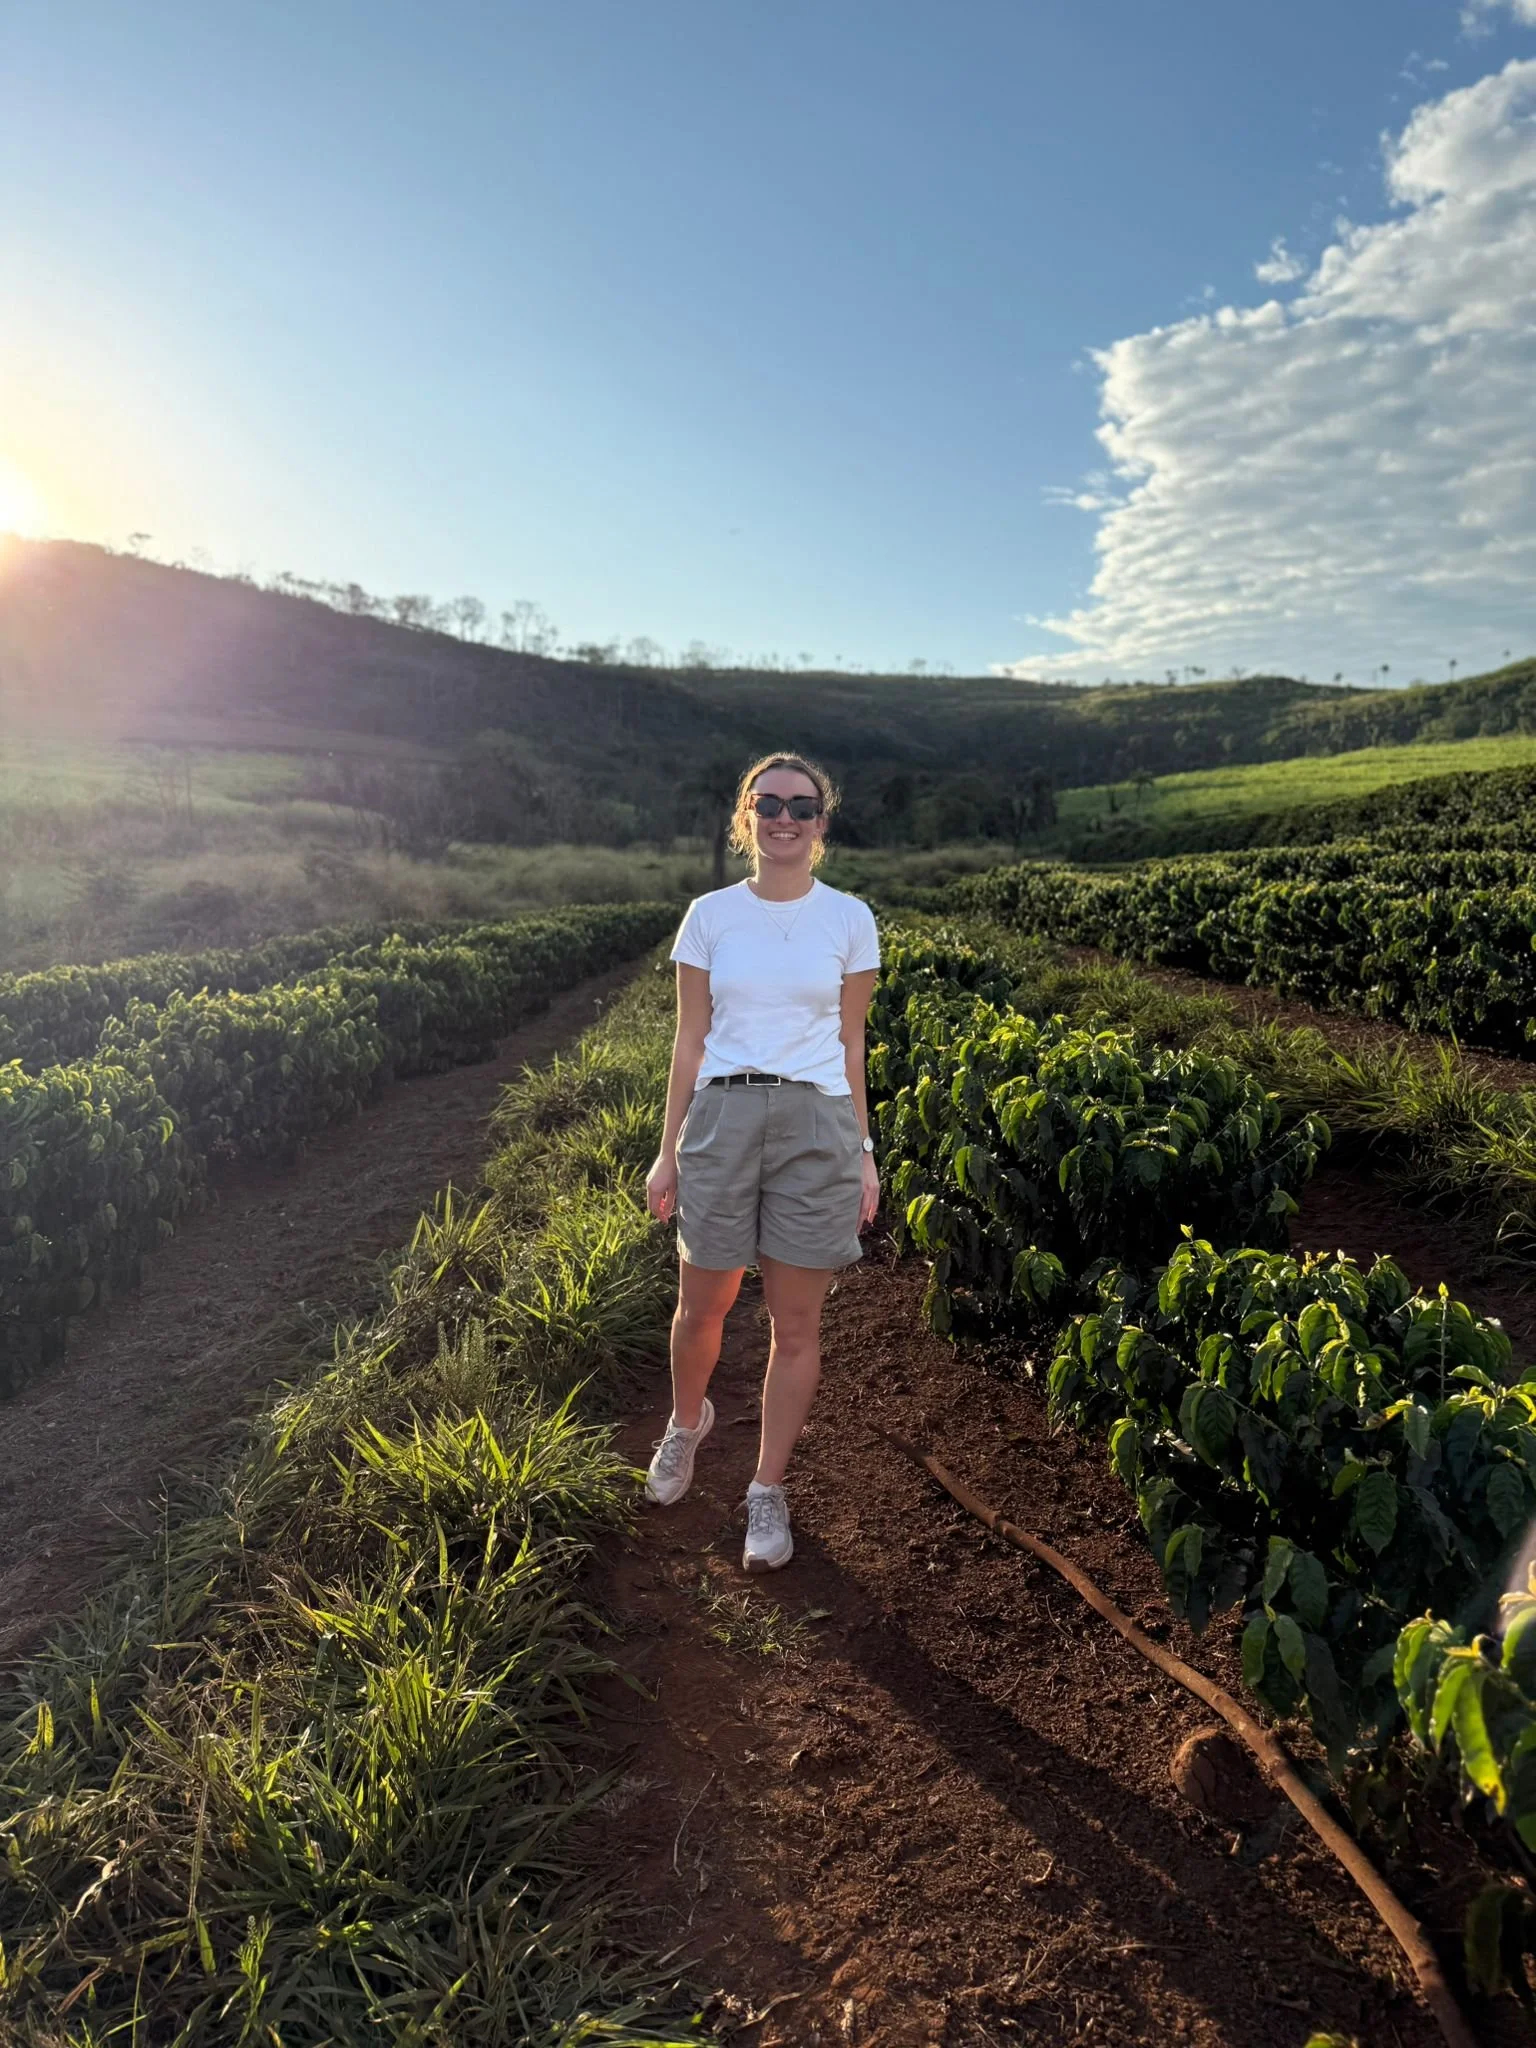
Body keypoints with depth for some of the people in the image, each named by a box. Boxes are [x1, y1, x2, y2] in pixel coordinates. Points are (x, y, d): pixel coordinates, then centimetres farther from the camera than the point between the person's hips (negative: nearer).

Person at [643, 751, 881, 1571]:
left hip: (817, 1125, 0)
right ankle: (687, 1422, 46)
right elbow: (689, 1041, 5)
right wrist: (668, 1152, 4)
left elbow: (850, 1044, 6)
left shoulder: (849, 919, 2)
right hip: (722, 1119, 1)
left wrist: (864, 1153, 4)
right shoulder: (710, 915, 2)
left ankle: (768, 1492, 26)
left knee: (797, 1325, 7)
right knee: (701, 1306, 13)